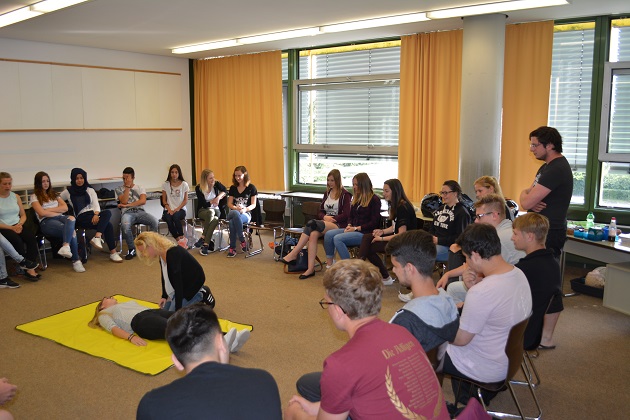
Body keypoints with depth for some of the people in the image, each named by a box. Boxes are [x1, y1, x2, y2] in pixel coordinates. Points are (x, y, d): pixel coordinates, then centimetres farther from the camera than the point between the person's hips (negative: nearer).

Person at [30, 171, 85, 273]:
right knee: (71, 231, -34)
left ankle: (66, 246, -53)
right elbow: (42, 213, -5)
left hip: (60, 218, 4)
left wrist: (49, 209, 2)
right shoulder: (34, 196, 11)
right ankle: (76, 260, -35)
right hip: (46, 222, -4)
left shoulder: (54, 194, 26)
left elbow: (65, 208, 12)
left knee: (71, 219, -37)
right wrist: (58, 212, 0)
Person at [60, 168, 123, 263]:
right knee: (108, 225, -31)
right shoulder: (68, 192, 11)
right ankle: (112, 253, -32)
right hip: (82, 217, -4)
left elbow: (96, 204, 10)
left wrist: (96, 214, -12)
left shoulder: (90, 190, 18)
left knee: (107, 212, -34)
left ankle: (97, 237, -43)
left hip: (94, 214, 4)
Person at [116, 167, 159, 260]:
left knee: (154, 221, -30)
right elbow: (124, 201, -3)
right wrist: (127, 187, 1)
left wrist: (127, 205, -7)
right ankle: (132, 249, -17)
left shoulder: (140, 188, 18)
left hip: (140, 211, 1)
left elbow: (143, 201, -1)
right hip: (127, 212, -1)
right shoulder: (119, 189, 16)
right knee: (125, 225, -38)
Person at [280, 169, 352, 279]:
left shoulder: (345, 194, 2)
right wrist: (325, 217, -3)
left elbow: (346, 215, -4)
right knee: (313, 234, -32)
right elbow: (320, 212, 19)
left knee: (312, 223, -32)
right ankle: (310, 268, -38)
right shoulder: (327, 193, 21)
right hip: (324, 224, 5)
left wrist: (332, 218, -12)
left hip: (338, 225, -5)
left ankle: (293, 254, -30)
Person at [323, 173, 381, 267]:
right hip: (353, 229, 8)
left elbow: (374, 223, -11)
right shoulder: (356, 198, 17)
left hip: (365, 232, -8)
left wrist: (356, 228, -14)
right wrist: (349, 226, 2)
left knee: (338, 238, -28)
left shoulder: (374, 199, -6)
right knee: (328, 234, -14)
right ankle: (329, 264, -13)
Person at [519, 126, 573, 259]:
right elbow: (527, 192, 16)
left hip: (550, 234, -10)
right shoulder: (546, 166, 16)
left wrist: (524, 193, 2)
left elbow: (526, 203, -22)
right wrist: (531, 202, -8)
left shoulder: (557, 169, -19)